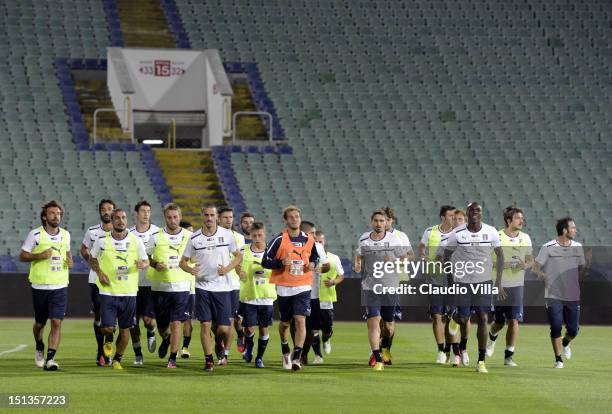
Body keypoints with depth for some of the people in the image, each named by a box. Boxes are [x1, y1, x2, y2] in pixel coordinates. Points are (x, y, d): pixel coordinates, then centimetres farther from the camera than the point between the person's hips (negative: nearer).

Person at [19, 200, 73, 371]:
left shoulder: (65, 235, 6)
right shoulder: (35, 234, -5)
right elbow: (22, 256, -2)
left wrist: (70, 260, 0)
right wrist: (39, 256, -18)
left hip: (60, 286, 2)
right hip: (40, 286, -2)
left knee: (56, 323, -12)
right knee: (40, 323, 11)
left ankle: (50, 359, -12)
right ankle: (39, 349, 40)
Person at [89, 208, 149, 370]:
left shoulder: (136, 241, 1)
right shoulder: (102, 240, -2)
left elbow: (146, 261, 10)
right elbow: (92, 259, 14)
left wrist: (143, 264, -14)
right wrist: (99, 273, -4)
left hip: (129, 293, 1)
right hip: (108, 291, -1)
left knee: (125, 329, 5)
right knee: (107, 328, -9)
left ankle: (117, 359, 26)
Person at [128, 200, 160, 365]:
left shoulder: (157, 233, -2)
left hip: (151, 283, -2)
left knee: (148, 318, -11)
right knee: (133, 321, 3)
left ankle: (151, 334, 25)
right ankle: (137, 354, 15)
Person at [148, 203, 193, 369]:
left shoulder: (189, 237, 2)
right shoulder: (156, 237, 0)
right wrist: (155, 264, -11)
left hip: (181, 286, -1)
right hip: (160, 287, 1)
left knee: (176, 323, -10)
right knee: (162, 326, 9)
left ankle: (173, 358, -2)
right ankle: (167, 340, 43)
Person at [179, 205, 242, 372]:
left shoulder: (227, 234, 0)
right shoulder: (194, 238, 0)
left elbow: (238, 256, 10)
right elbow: (183, 261, 7)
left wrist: (227, 268, -8)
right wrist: (190, 269, -15)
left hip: (223, 287, 0)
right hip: (202, 286, 0)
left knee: (223, 328, -3)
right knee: (205, 324, -5)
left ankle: (222, 348, 30)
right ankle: (208, 360, 8)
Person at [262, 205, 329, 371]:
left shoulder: (309, 240, 3)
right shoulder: (279, 240, -6)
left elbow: (315, 257, 21)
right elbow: (265, 261, -5)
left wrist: (313, 264, -2)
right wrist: (281, 263, -21)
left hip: (303, 287, 1)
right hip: (284, 287, -1)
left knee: (300, 321, -14)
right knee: (285, 322, 13)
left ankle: (297, 357, -14)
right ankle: (285, 352, 39)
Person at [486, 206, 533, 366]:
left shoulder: (525, 238, 6)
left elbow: (531, 259, 15)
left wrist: (526, 264, -8)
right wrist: (501, 264, -20)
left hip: (516, 285, 2)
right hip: (498, 285, -2)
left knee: (514, 321, -9)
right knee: (498, 322, 7)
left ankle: (509, 356, -1)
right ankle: (492, 337, 42)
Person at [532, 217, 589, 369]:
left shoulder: (578, 247, 7)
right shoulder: (548, 248, -6)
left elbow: (581, 272, 12)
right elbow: (536, 267, -3)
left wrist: (588, 263, -8)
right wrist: (542, 275, -23)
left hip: (573, 296, 3)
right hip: (554, 296, -3)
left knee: (573, 330, 3)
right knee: (556, 328, -6)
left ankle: (565, 343, 37)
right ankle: (558, 360, 9)